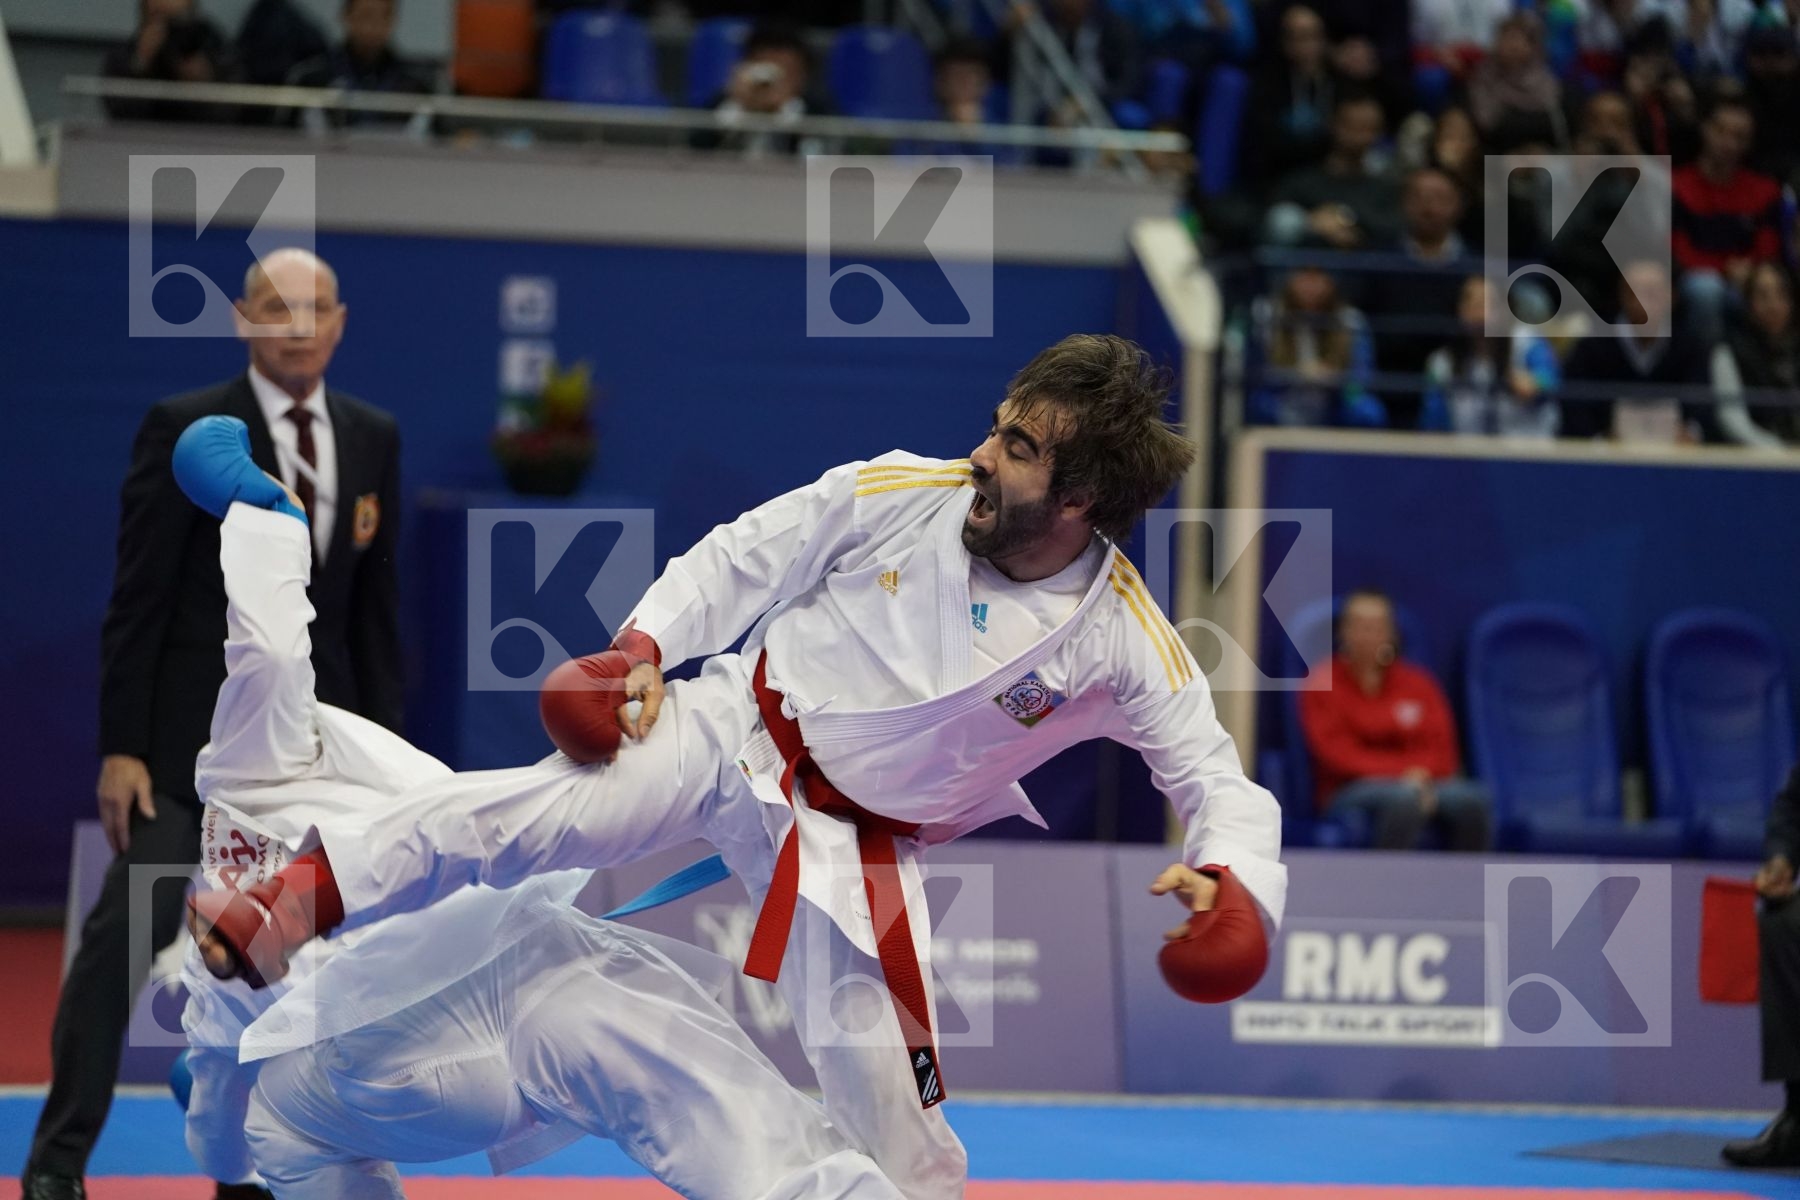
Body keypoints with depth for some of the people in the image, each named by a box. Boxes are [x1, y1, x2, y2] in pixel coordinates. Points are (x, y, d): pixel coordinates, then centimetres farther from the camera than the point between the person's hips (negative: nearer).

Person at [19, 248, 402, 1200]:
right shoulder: (183, 431, -6)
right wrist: (120, 747, -12)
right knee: (127, 936, -9)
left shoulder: (372, 438, 8)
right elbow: (137, 598, -8)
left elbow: (375, 605, 12)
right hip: (193, 734, -4)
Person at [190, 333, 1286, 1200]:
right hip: (733, 729, 0)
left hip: (858, 847, 0)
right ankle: (289, 904, -23)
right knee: (531, 813, -25)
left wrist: (1233, 879, -31)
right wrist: (641, 646, -12)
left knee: (887, 1097, -1)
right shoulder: (898, 496, -14)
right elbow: (744, 558, 0)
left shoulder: (1124, 644, -17)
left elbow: (1218, 779, -11)